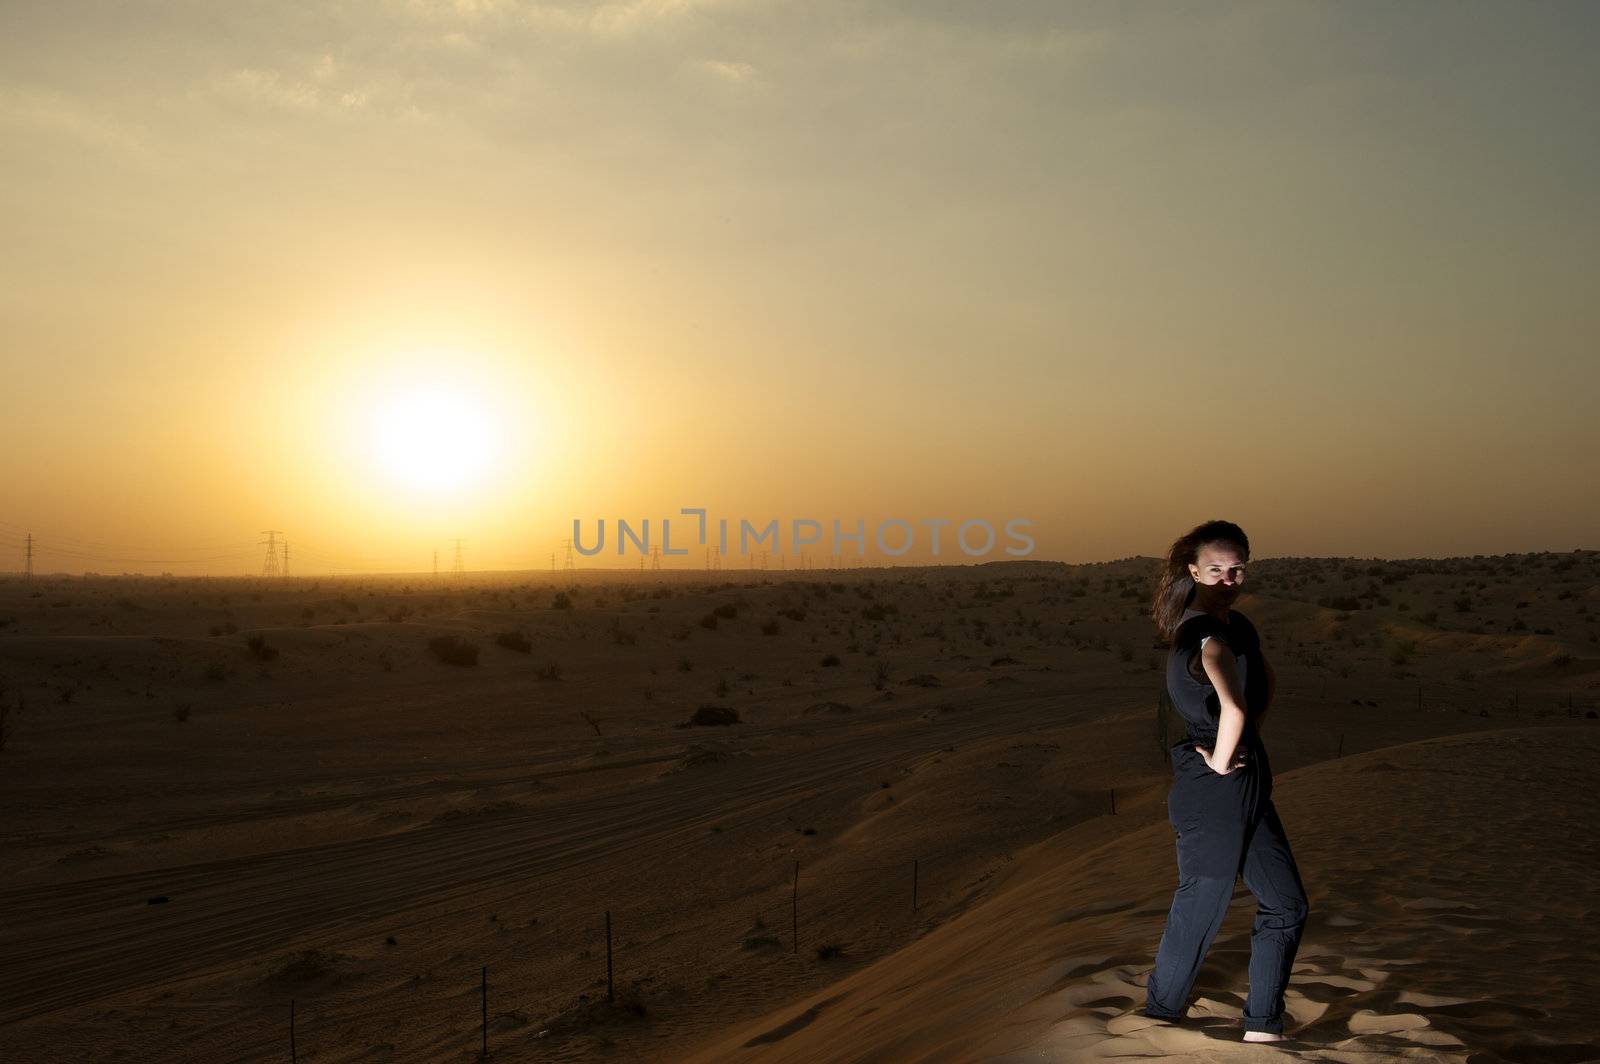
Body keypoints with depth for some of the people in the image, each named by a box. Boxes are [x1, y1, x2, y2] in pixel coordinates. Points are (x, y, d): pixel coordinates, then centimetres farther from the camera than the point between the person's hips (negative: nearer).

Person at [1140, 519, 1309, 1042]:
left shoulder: (1237, 625, 8)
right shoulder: (1206, 632, -22)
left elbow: (1267, 682, 28)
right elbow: (1234, 708, -39)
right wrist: (1220, 760, -23)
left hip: (1247, 787, 9)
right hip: (1213, 790, -9)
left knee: (1287, 904, 13)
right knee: (1200, 910, 6)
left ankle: (1263, 1026, 24)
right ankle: (1160, 1016, 26)